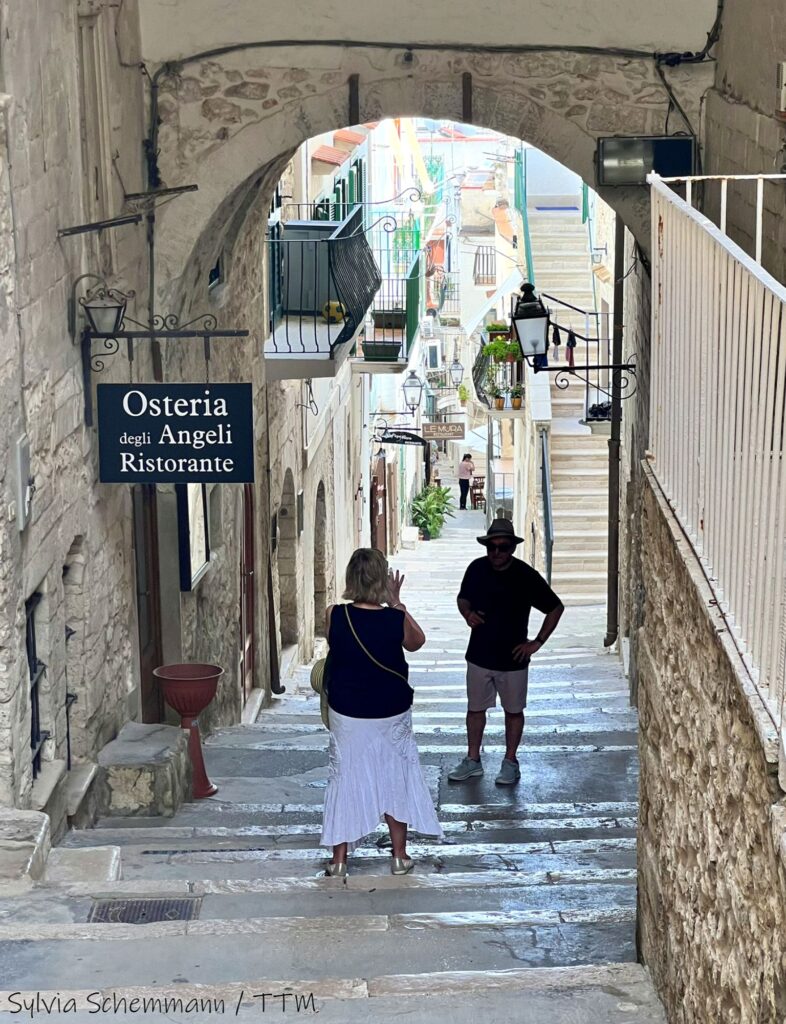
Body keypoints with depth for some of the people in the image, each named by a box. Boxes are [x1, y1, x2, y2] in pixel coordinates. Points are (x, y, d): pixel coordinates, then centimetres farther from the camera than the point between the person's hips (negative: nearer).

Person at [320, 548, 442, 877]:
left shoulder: (334, 616, -16)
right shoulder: (396, 619, -18)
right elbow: (417, 642, 4)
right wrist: (396, 603, 3)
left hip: (347, 714, 0)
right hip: (391, 714, 0)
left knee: (345, 779, 13)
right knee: (394, 778, 17)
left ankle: (339, 859, 19)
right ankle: (399, 855, 25)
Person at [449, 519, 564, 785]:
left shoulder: (526, 576, -16)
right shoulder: (476, 569, -6)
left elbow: (556, 608, -6)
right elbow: (463, 598, 12)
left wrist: (537, 642, -8)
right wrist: (467, 614, -11)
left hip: (512, 658, -3)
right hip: (479, 655, 3)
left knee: (513, 711, 11)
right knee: (475, 708, 13)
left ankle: (510, 762, 26)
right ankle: (472, 760, 28)